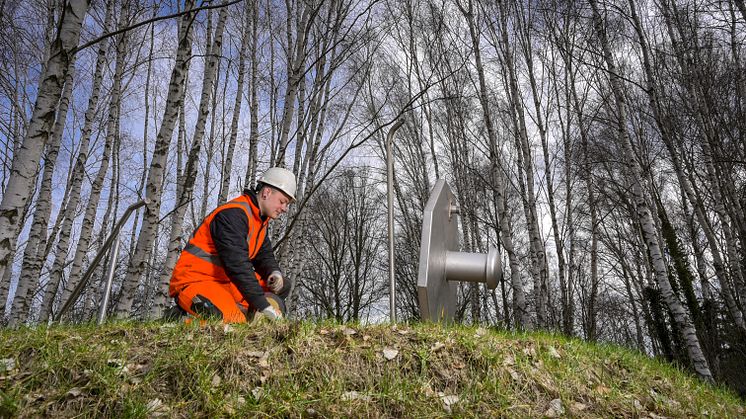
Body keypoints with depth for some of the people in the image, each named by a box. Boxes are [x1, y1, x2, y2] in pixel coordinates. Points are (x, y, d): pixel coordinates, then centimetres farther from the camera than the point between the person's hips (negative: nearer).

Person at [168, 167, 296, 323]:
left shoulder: (260, 220, 11)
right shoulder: (233, 214, -20)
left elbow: (264, 255, 15)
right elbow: (237, 263, -29)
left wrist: (274, 273, -11)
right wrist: (263, 305, -31)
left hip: (225, 282, 9)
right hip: (194, 281, -9)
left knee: (282, 286, 0)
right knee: (233, 321, -33)